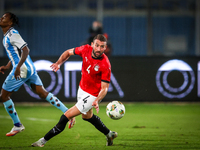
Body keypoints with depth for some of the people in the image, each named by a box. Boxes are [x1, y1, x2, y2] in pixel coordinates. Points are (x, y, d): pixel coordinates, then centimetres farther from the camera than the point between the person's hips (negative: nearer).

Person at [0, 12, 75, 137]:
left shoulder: (12, 34, -12)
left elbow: (25, 50, -21)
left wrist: (18, 67, -28)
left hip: (23, 70, -10)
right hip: (30, 68, 10)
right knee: (43, 93, 8)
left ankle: (17, 125, 9)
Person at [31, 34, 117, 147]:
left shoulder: (105, 65, -30)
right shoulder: (86, 49, -14)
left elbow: (104, 88, -25)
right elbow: (69, 52, 5)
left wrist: (97, 101, -43)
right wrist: (58, 63, -13)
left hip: (92, 95, -7)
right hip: (82, 89, 7)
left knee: (66, 116, -7)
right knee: (87, 116, 29)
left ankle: (44, 140, 5)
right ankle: (109, 134, 49)